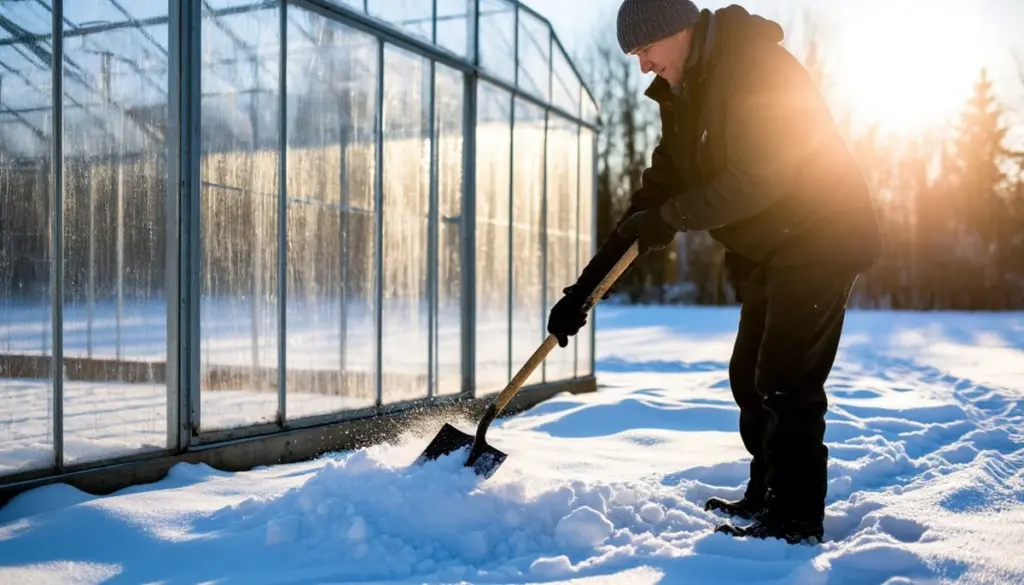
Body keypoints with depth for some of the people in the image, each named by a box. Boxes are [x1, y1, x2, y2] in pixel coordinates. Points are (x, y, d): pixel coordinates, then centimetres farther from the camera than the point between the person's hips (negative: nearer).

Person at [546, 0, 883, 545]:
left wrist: (668, 217, -21)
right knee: (750, 377, 12)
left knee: (786, 382, -10)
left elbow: (757, 179, -28)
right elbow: (658, 190, 4)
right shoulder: (682, 96, 7)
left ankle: (797, 521, 1)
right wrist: (584, 286, -1)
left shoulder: (758, 69, -21)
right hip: (766, 252, 9)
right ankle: (765, 497, 26)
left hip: (819, 240, -9)